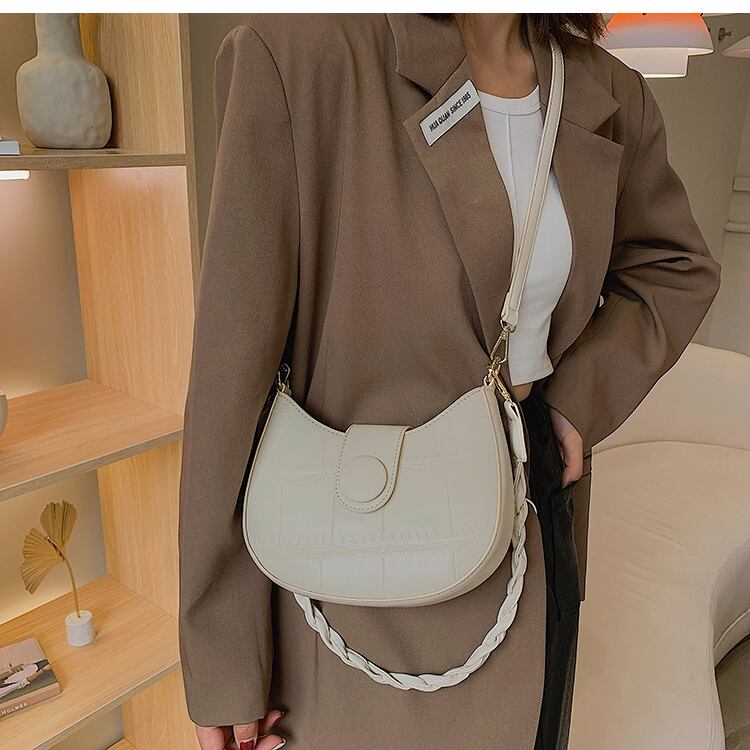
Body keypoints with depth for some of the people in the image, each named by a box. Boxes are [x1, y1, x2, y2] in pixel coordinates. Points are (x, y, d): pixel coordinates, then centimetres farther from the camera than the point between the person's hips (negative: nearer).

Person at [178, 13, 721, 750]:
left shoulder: (609, 96, -1)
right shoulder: (296, 53, -17)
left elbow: (677, 265, 16)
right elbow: (233, 366, -18)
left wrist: (586, 393, -4)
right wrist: (222, 659, -13)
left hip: (538, 517, 6)